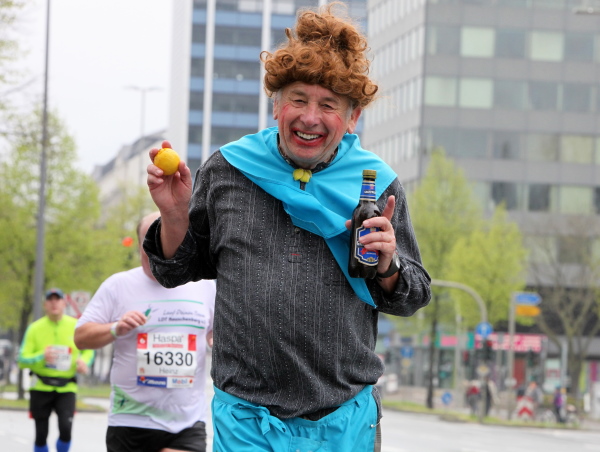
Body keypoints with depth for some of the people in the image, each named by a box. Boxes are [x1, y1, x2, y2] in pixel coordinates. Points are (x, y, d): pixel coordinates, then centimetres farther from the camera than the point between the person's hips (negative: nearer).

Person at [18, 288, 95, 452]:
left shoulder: (76, 326, 1)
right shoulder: (35, 328, -2)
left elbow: (88, 350, 16)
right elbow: (22, 360, -4)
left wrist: (84, 361, -7)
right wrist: (41, 357, -23)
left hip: (66, 388, 0)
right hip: (41, 388, 0)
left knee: (66, 429, -19)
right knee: (41, 435, 3)